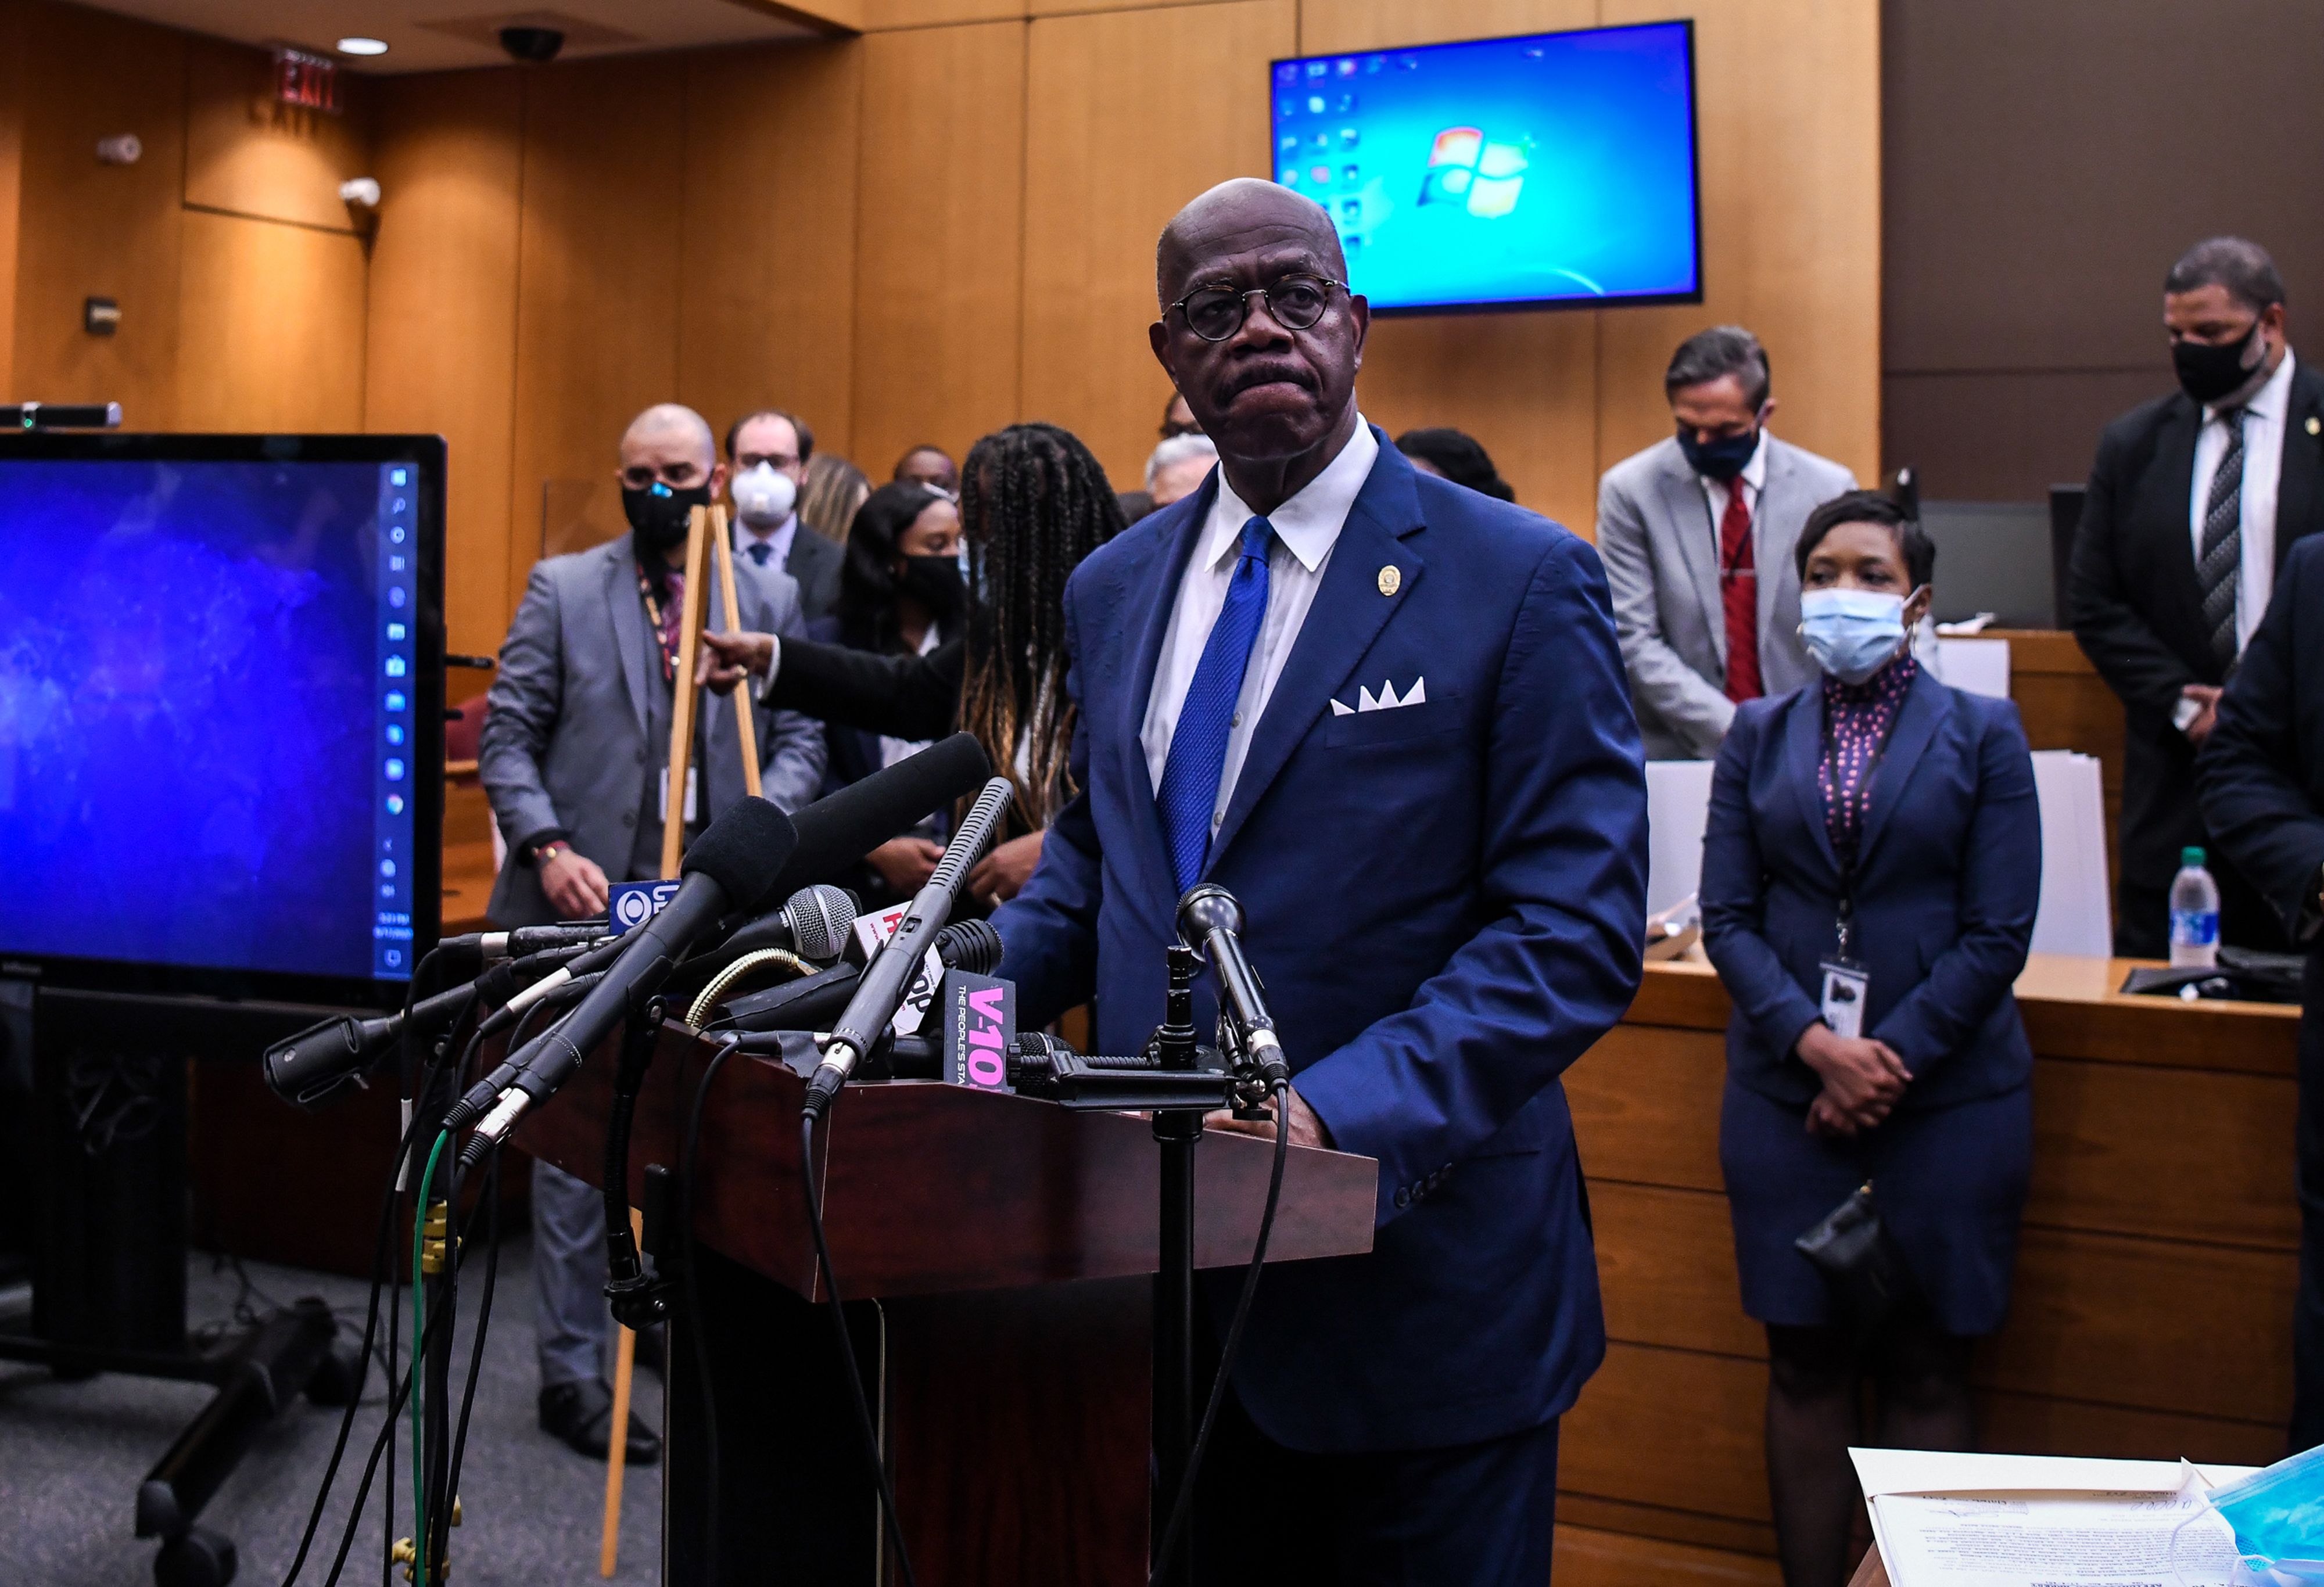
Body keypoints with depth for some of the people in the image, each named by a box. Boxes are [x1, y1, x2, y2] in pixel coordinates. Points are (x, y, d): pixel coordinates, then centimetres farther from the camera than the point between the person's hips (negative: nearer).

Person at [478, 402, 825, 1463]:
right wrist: (547, 848, -12)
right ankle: (573, 1372, 7)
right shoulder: (563, 589, 4)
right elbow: (506, 738, 2)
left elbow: (800, 740, 7)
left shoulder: (772, 599, 9)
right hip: (587, 907, -2)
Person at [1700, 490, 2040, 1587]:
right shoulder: (1760, 734, 9)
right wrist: (1815, 1043, -12)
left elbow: (1999, 934, -3)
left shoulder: (1982, 735, 3)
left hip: (1948, 1092, -2)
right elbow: (1727, 917, 2)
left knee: (1926, 1368, 3)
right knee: (1806, 1365, 5)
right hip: (1786, 1091, 2)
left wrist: (1892, 1058, -11)